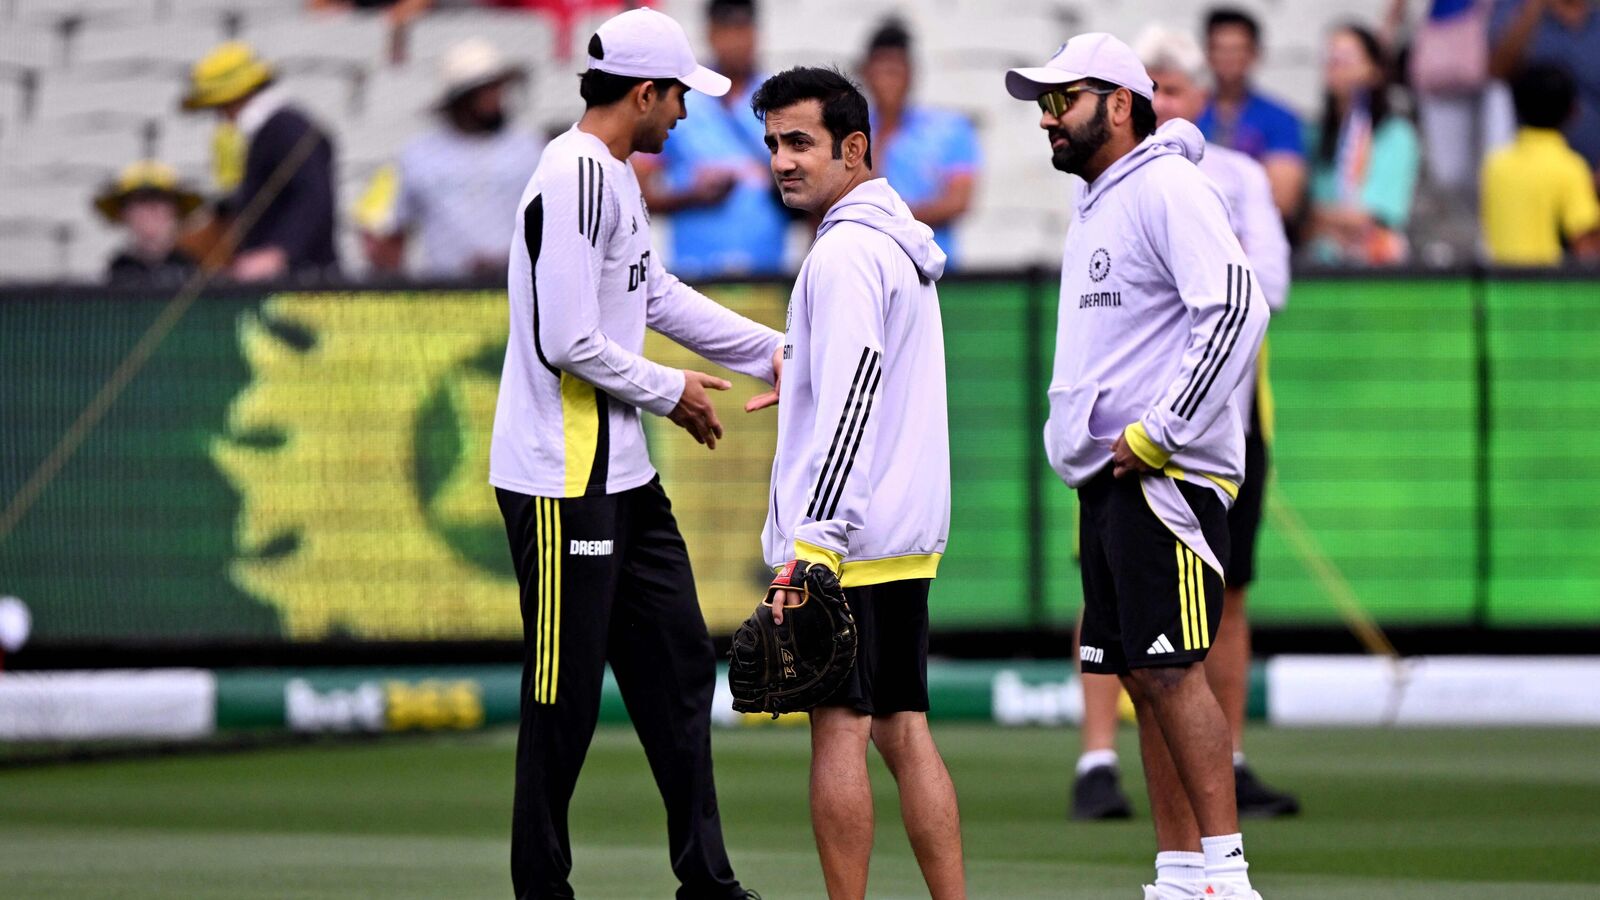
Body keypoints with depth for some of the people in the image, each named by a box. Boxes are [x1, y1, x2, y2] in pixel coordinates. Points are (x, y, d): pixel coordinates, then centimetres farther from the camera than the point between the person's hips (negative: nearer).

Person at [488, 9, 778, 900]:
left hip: (625, 476, 11)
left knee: (678, 667, 13)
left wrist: (772, 351, 24)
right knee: (565, 693, -3)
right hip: (562, 483, -11)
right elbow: (568, 342, -23)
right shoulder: (575, 180, -19)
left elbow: (659, 294, 25)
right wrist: (669, 391, -10)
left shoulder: (616, 176, 13)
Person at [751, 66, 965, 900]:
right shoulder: (901, 243, 17)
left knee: (839, 730, -6)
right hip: (908, 533, 9)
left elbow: (850, 405, -21)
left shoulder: (845, 253, -14)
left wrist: (809, 546, -24)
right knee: (902, 730, 10)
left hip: (846, 538, -9)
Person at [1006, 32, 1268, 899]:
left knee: (1169, 666, -14)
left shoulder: (1167, 189, -10)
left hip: (1164, 475, -10)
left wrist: (1155, 436, -20)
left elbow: (1235, 310, -22)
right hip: (1107, 480, 10)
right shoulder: (1096, 210, 20)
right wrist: (1079, 440, 16)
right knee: (1143, 675, 8)